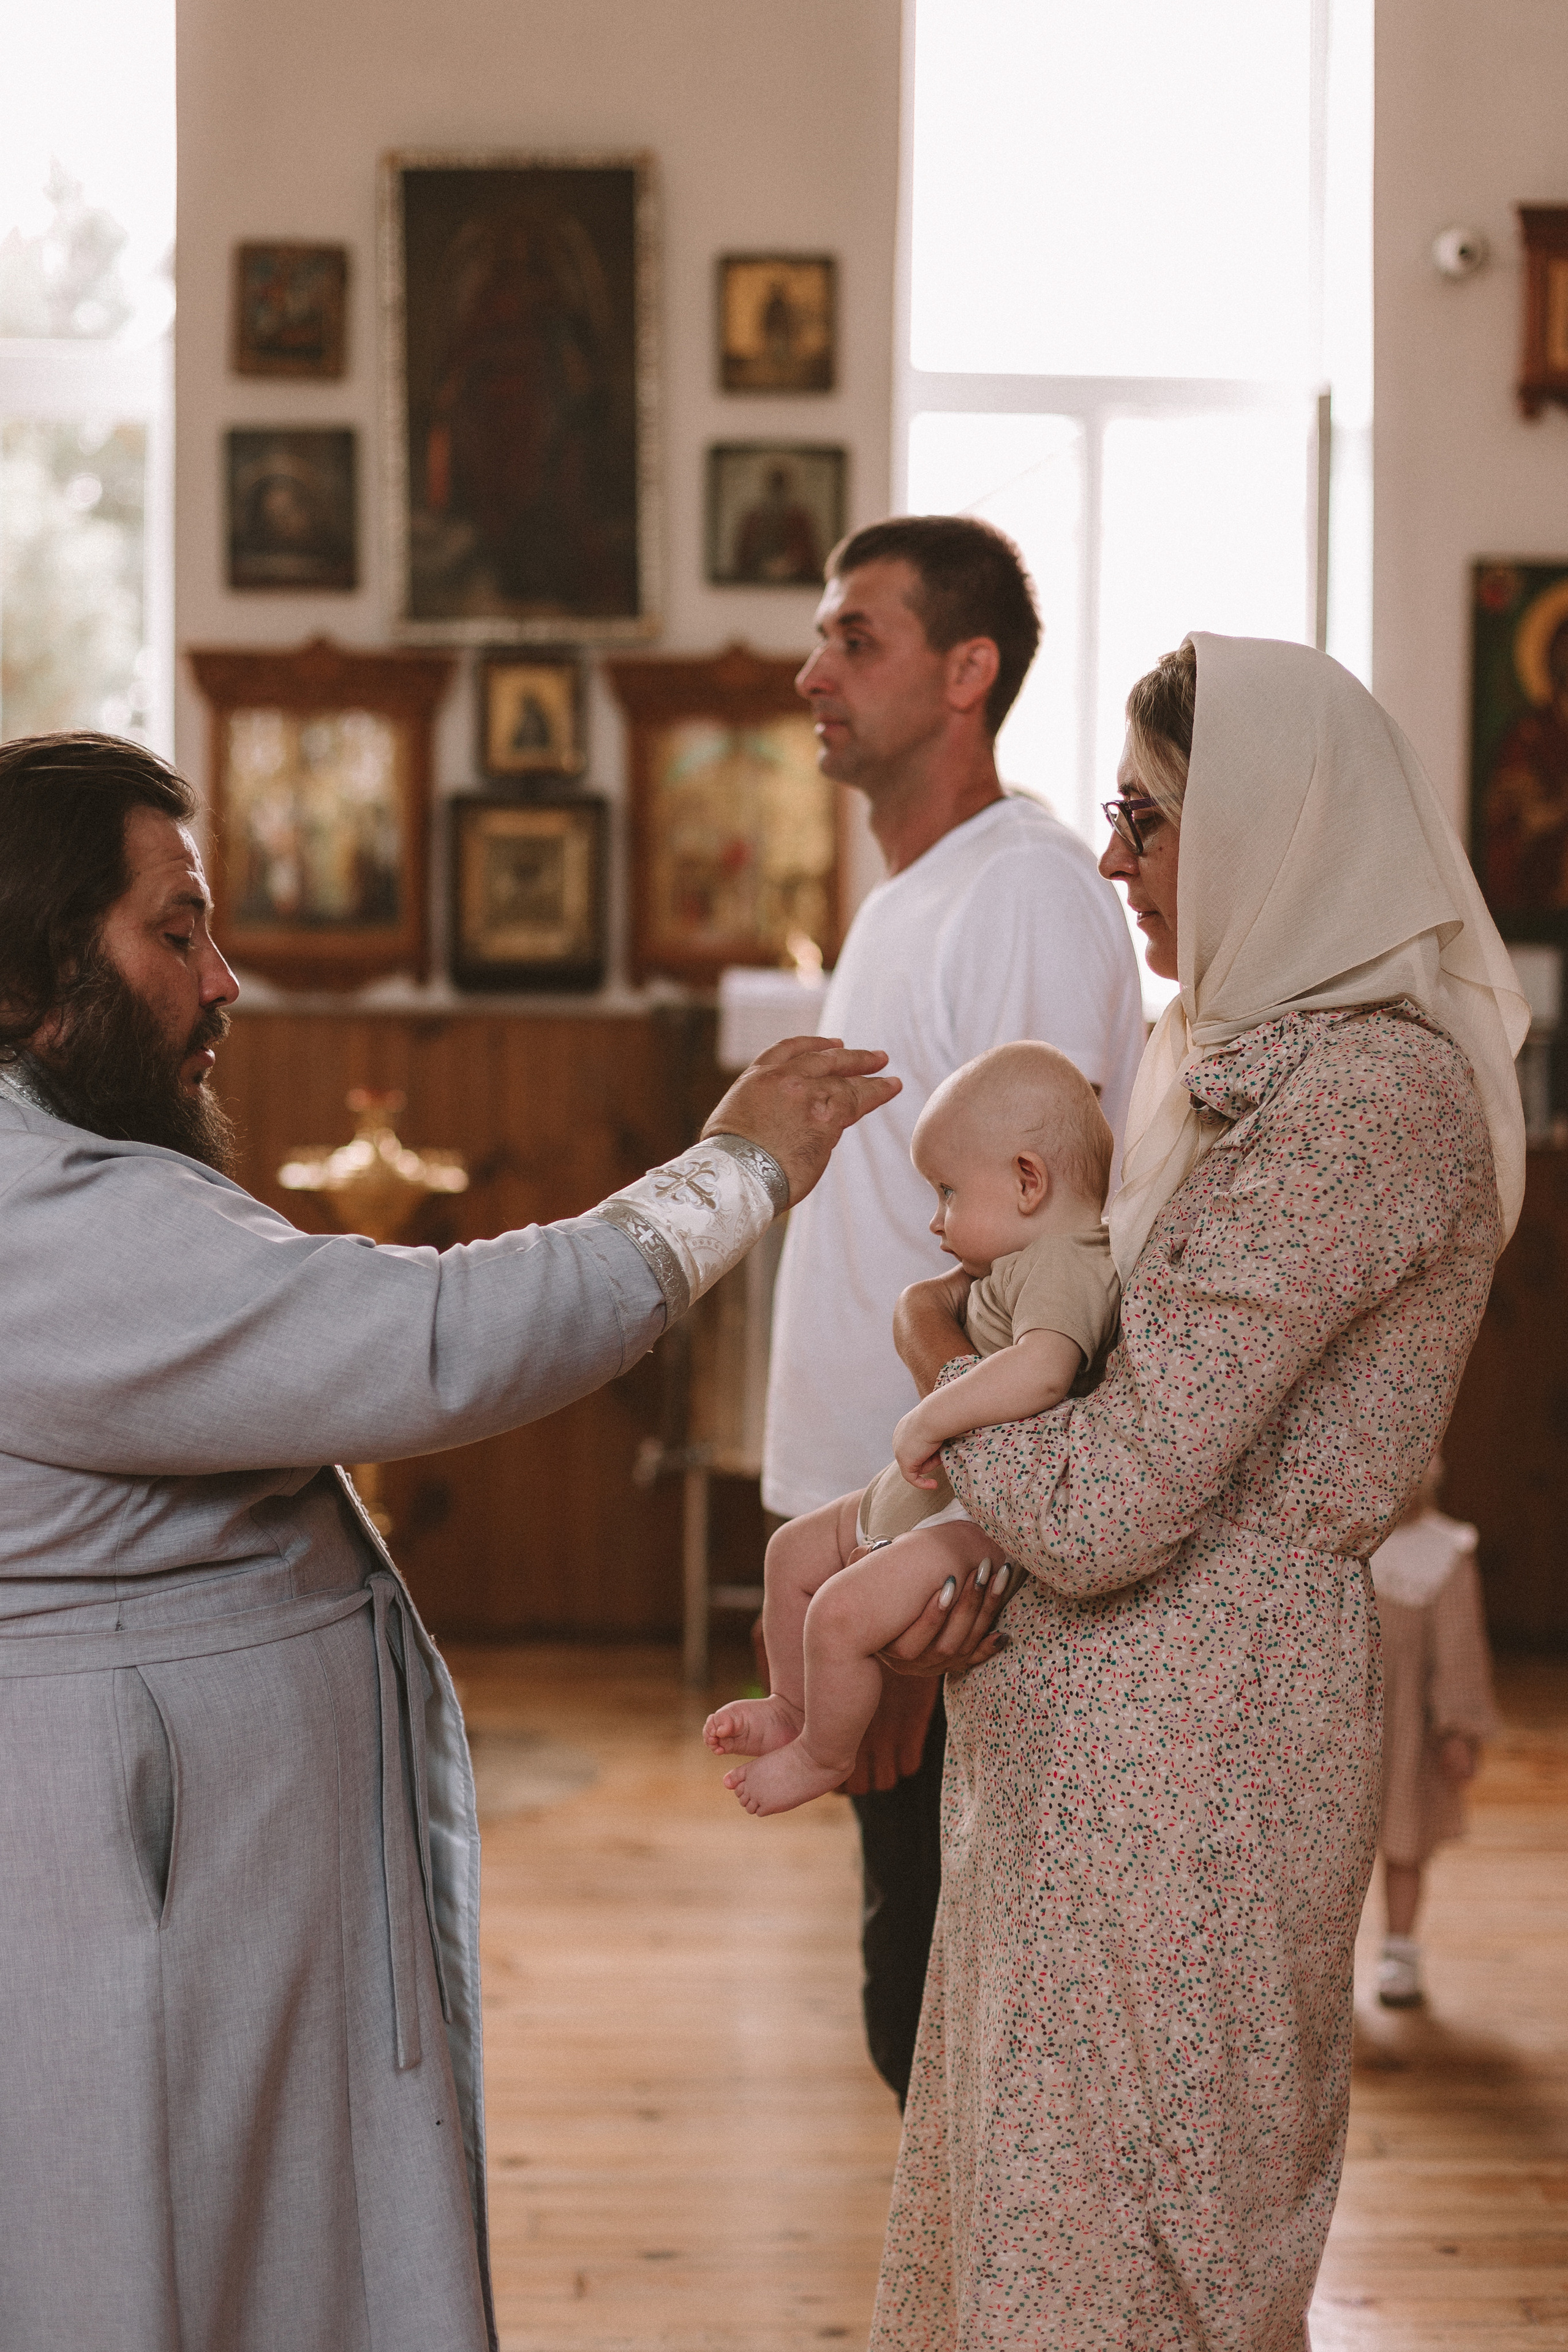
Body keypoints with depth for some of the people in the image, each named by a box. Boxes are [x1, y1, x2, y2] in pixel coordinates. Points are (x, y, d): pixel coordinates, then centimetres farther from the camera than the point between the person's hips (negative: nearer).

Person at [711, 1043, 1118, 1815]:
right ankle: (794, 1707, 32)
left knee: (843, 1610, -21)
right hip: (929, 1493, 11)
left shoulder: (1061, 1267, -25)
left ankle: (824, 1755, 3)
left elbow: (1041, 1368, -44)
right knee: (795, 1550, 17)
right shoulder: (1027, 1263, 9)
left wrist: (927, 1421, -37)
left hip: (988, 1522, -11)